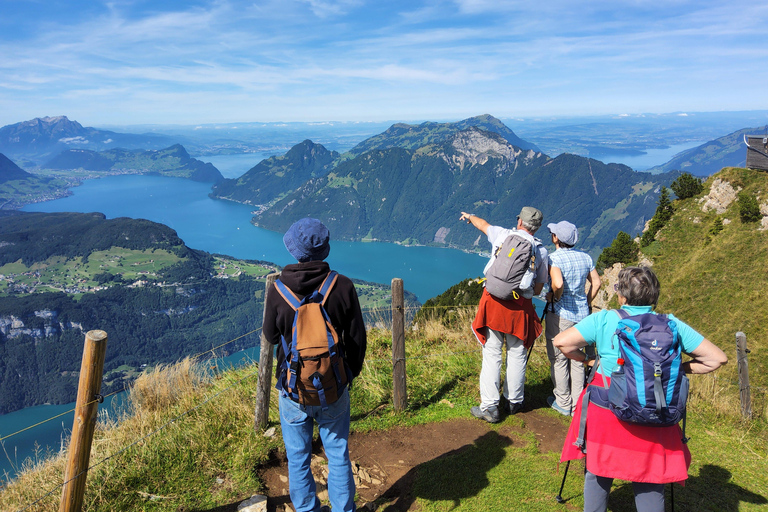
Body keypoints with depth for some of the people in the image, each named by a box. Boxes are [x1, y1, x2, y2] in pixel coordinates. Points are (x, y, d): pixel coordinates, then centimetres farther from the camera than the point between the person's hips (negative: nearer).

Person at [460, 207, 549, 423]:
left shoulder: (504, 235, 3)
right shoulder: (541, 251, 7)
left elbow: (483, 224, 25)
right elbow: (538, 289, 10)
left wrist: (469, 216, 46)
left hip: (494, 301, -1)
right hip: (521, 306, 2)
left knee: (492, 355, 1)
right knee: (517, 354, 14)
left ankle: (489, 407, 4)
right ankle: (513, 402, 26)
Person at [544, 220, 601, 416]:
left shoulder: (555, 257, -15)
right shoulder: (585, 257, 5)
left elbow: (558, 283, -30)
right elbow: (596, 283, 9)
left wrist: (554, 298, -12)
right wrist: (587, 303, 16)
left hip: (561, 314, -6)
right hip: (582, 315, 6)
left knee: (558, 359, 8)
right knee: (577, 359, 15)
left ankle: (563, 403, 17)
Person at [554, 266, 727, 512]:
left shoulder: (604, 320, -5)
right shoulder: (672, 326, 2)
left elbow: (562, 342, -8)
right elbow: (718, 358, 5)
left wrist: (586, 359, 8)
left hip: (607, 415, -2)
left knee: (598, 474, 18)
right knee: (650, 485, 17)